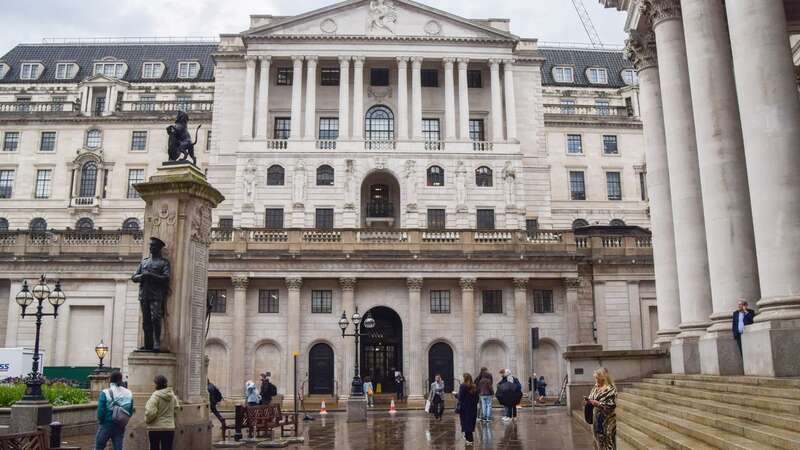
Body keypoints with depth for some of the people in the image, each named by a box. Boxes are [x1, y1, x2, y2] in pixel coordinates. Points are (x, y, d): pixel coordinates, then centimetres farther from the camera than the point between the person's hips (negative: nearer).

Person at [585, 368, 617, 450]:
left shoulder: (610, 389, -14)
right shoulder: (595, 387, 7)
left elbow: (612, 405, -20)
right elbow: (591, 397, 17)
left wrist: (598, 403, -23)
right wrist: (589, 401, -5)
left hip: (606, 420, -7)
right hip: (596, 418, 7)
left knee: (607, 441, 1)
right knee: (597, 438, 15)